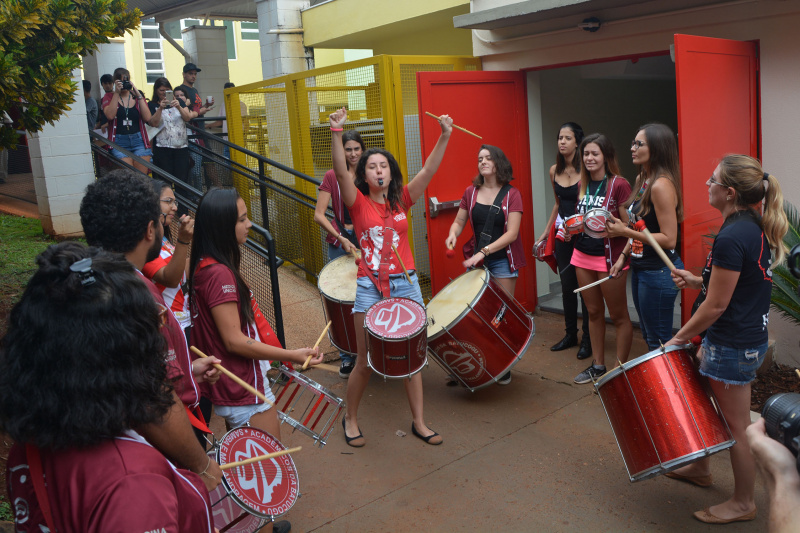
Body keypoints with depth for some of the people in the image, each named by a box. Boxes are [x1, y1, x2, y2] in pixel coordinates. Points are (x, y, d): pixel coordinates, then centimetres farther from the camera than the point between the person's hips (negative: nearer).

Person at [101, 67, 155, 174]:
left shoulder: (137, 96, 14)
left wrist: (138, 96, -7)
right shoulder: (109, 97, 10)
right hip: (119, 142, -2)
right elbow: (110, 116, -10)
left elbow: (147, 118, -2)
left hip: (139, 141, 2)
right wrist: (116, 93, -9)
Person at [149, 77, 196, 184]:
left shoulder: (179, 101, 16)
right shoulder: (153, 105, 8)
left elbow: (187, 118, 3)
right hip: (163, 147, -2)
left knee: (182, 178, -4)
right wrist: (160, 108, -17)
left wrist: (179, 107, -14)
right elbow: (153, 123, -6)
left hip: (181, 146, 2)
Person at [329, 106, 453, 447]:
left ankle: (419, 423, 23)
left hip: (405, 284, 3)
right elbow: (340, 171, -17)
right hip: (370, 287, -3)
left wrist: (444, 136, -15)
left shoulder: (401, 200, 6)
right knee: (365, 361, 3)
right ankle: (351, 419, 25)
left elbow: (428, 170, -4)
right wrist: (336, 132, -28)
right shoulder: (358, 202, -1)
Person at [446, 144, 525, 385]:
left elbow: (511, 233, -14)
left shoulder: (512, 194, -6)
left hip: (502, 259, -3)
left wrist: (484, 251, -23)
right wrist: (452, 234, -13)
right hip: (476, 259, 3)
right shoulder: (471, 192, 5)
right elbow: (459, 222, 11)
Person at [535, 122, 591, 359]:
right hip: (562, 233, 6)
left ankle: (588, 339, 13)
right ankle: (570, 335, 26)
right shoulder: (554, 171, 8)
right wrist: (545, 233, 18)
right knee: (567, 286, 13)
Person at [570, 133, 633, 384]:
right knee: (594, 312, 15)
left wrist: (616, 244, -30)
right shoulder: (583, 185, 9)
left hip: (608, 258, -7)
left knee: (618, 316, 5)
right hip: (583, 255, 7)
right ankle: (597, 365, 27)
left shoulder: (619, 185, -12)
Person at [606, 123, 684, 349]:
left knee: (658, 342, 2)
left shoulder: (661, 185, -21)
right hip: (640, 267, 10)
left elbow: (669, 239, -23)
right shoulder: (642, 179, 8)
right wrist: (623, 256, 14)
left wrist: (625, 231, -23)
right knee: (648, 334, 21)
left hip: (659, 272, -10)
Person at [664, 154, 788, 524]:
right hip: (752, 337, 10)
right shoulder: (757, 228, 4)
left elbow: (717, 305, -21)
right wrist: (697, 281, 5)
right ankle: (700, 468, 42)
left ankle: (743, 503, 25)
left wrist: (680, 337, -9)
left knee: (736, 427, 6)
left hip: (732, 346, -10)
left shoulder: (731, 238, -25)